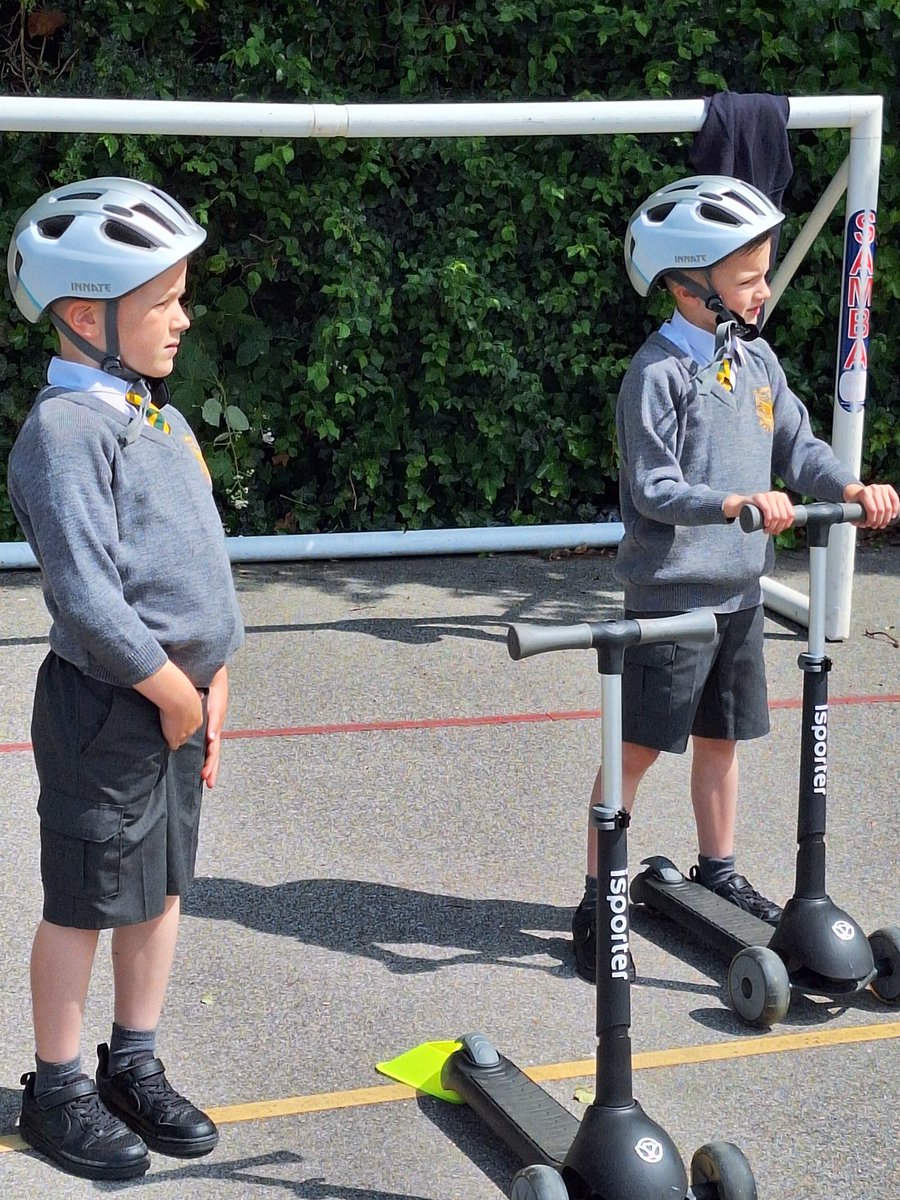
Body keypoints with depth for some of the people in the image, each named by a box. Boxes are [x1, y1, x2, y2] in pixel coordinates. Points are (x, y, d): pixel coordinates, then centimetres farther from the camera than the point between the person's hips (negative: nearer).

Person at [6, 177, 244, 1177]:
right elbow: (86, 594, -23)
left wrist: (212, 688, 10)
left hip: (178, 698, 8)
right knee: (86, 901, 3)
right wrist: (171, 690, -15)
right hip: (106, 707, -8)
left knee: (161, 884, 16)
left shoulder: (157, 417, 11)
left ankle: (134, 1067, 30)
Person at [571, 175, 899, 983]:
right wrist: (739, 503, -32)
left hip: (740, 592, 7)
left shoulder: (758, 361, 7)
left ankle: (718, 872, 36)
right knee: (638, 749, 0)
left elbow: (797, 444, 10)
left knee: (721, 739, 19)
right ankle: (597, 902, 9)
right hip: (672, 595, -7)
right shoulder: (658, 373, -16)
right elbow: (655, 490, -19)